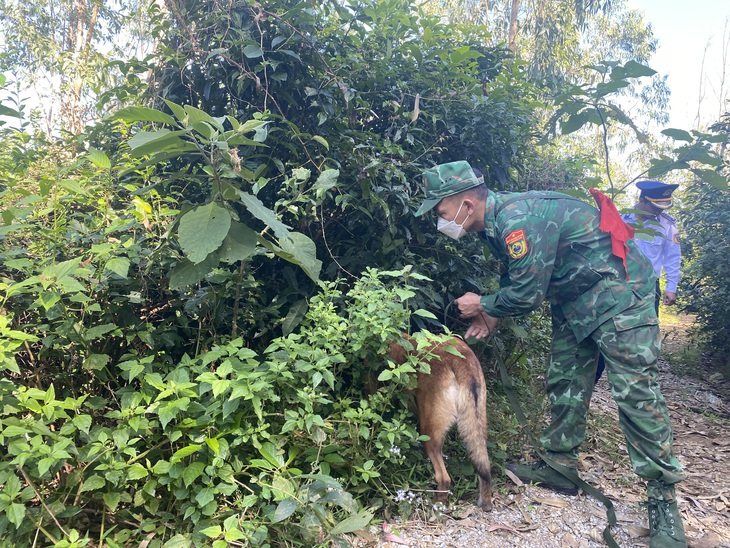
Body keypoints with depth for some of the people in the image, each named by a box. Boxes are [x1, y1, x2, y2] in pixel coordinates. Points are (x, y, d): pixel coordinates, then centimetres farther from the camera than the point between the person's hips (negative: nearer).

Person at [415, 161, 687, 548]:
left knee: (634, 390, -10)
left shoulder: (518, 218, -29)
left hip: (617, 290, -10)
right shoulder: (496, 221, 3)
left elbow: (528, 292, -26)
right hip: (573, 299, 10)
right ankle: (561, 465, 23)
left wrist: (483, 305, -9)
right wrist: (493, 313, 3)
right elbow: (516, 277, 16)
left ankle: (662, 494, 0)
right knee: (564, 382, 11)